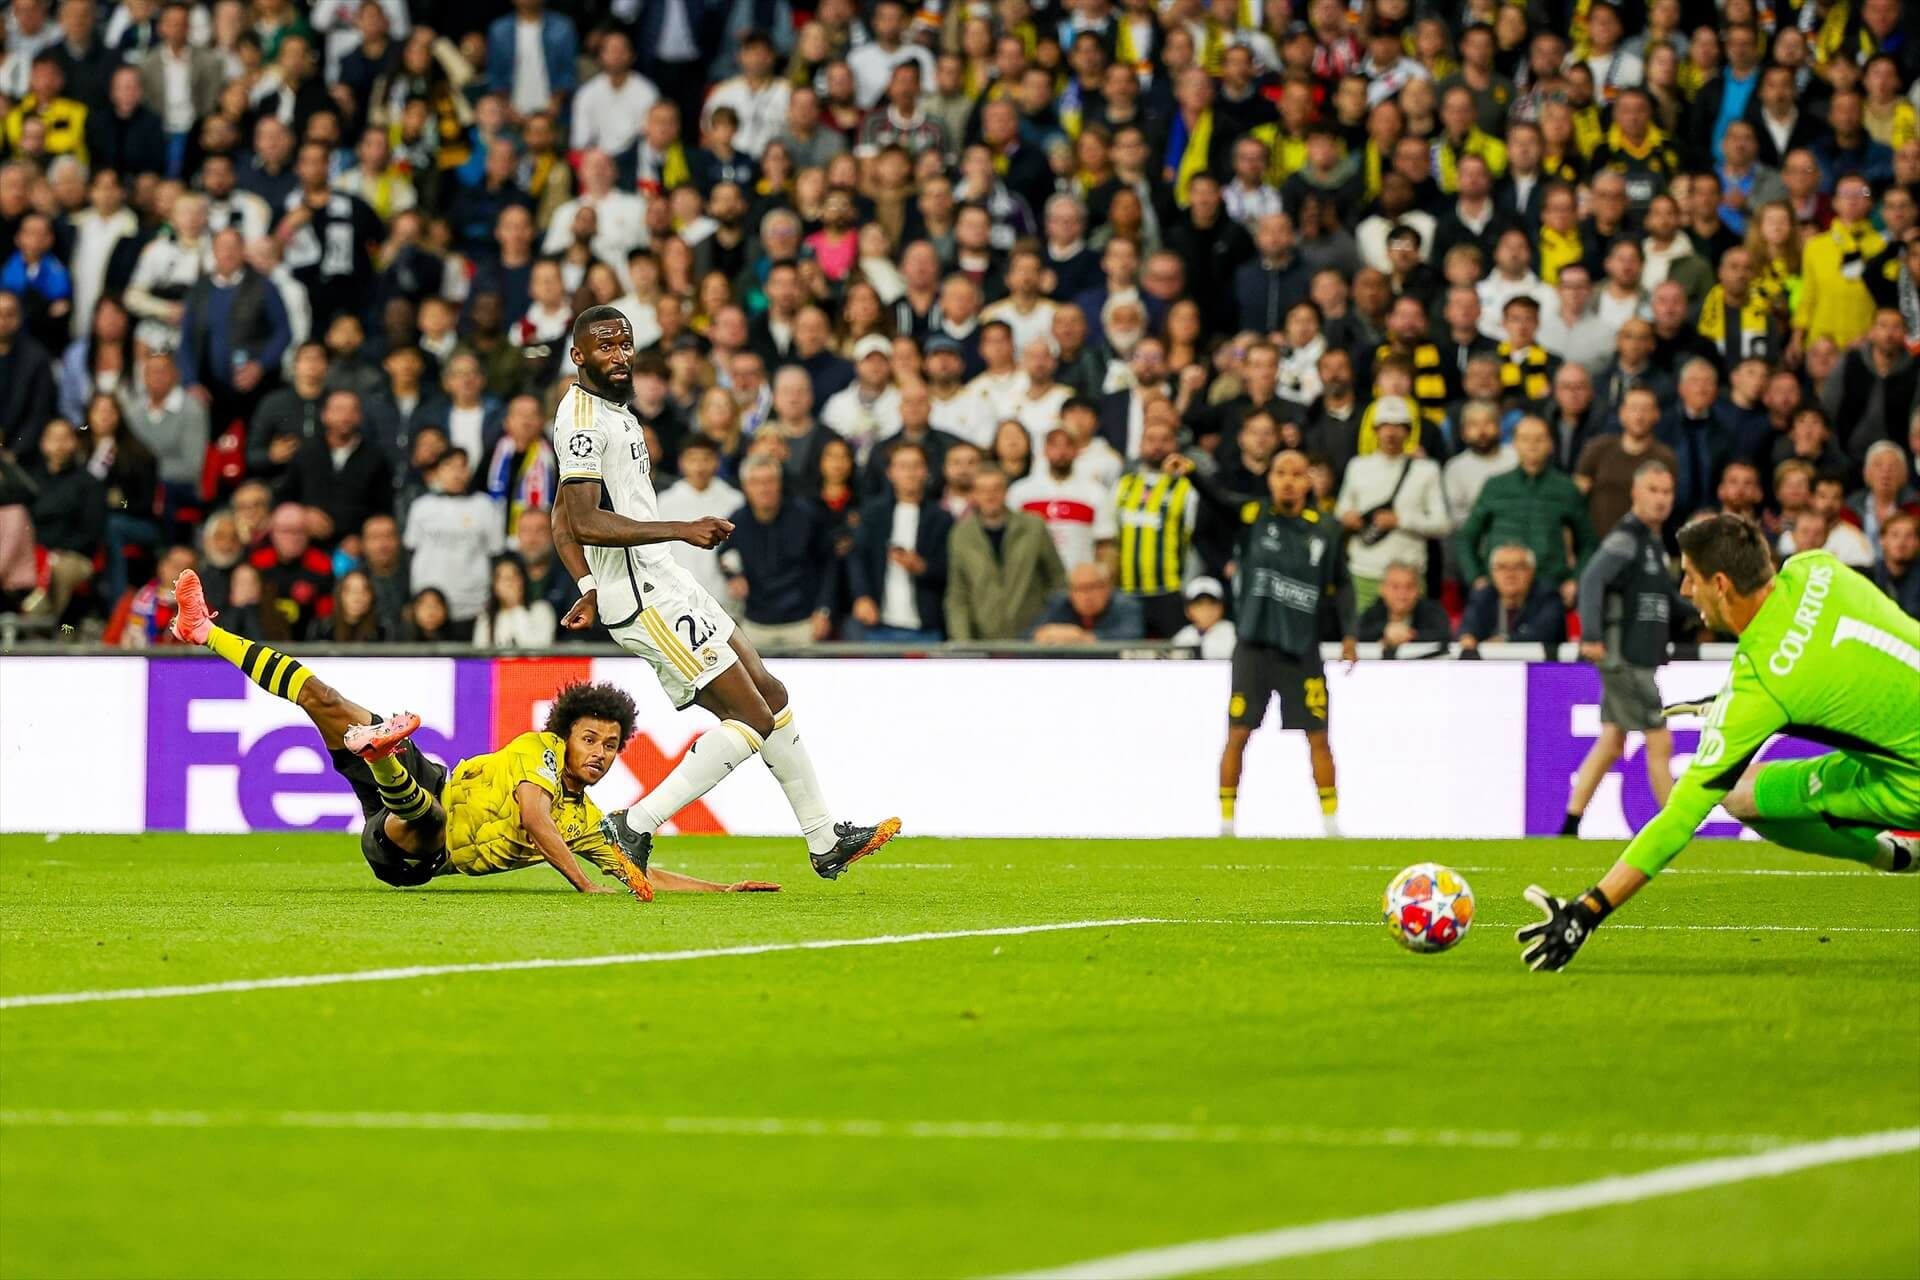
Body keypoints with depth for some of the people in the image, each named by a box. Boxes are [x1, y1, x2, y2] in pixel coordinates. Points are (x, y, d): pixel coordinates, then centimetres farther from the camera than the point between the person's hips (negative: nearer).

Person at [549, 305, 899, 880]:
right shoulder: (582, 417, -15)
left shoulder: (610, 410, 17)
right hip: (645, 595, -10)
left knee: (770, 694, 15)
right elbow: (586, 522, -26)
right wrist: (683, 530, -28)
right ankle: (634, 829, -12)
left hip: (663, 580, 10)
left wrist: (590, 590, 17)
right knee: (752, 716, -12)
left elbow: (563, 520, 24)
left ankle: (825, 841, 24)